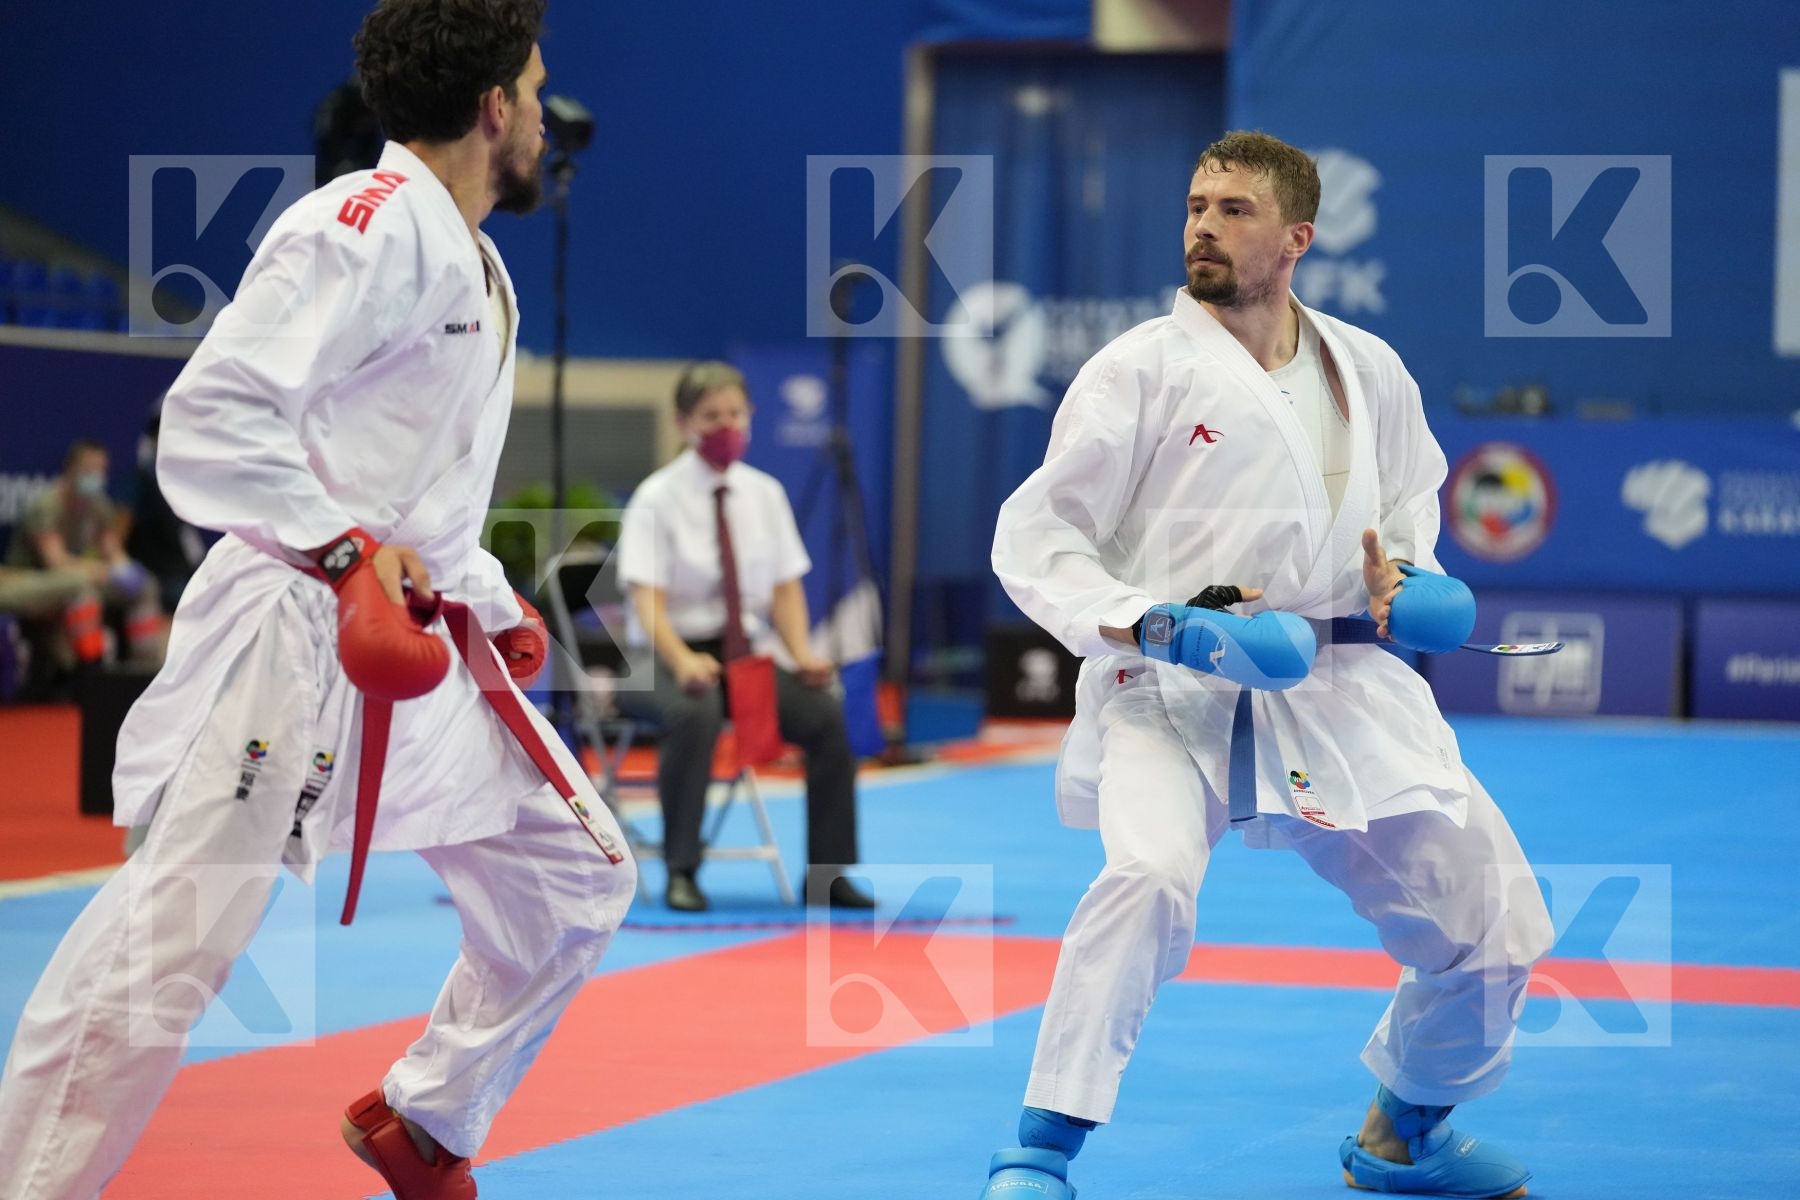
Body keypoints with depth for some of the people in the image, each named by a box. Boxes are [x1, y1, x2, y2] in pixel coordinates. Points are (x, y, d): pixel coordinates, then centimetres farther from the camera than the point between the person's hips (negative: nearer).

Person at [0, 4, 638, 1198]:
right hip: (297, 636, -10)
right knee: (169, 943, -14)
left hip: (423, 641, 10)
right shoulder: (367, 226, -15)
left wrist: (493, 606, 18)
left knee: (574, 882, 15)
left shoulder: (475, 268, 16)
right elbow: (214, 420, -23)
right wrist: (346, 553, -30)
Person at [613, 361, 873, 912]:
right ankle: (681, 872, -27)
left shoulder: (764, 494, 7)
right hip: (668, 658, -4)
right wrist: (683, 660, -35)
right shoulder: (658, 499, -6)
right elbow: (647, 598, -16)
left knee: (827, 714, -22)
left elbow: (786, 588, 8)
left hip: (748, 656, 4)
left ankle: (827, 873, -9)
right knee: (695, 712, -38)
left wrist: (802, 655, -12)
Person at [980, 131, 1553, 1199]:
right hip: (1172, 693, -5)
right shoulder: (1143, 371, -5)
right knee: (1151, 878, -34)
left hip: (1339, 695, 5)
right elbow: (1033, 539, -6)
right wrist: (1152, 627, -21)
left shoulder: (1369, 373, 8)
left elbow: (1409, 500, 27)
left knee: (1492, 928, 6)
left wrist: (1403, 578, 5)